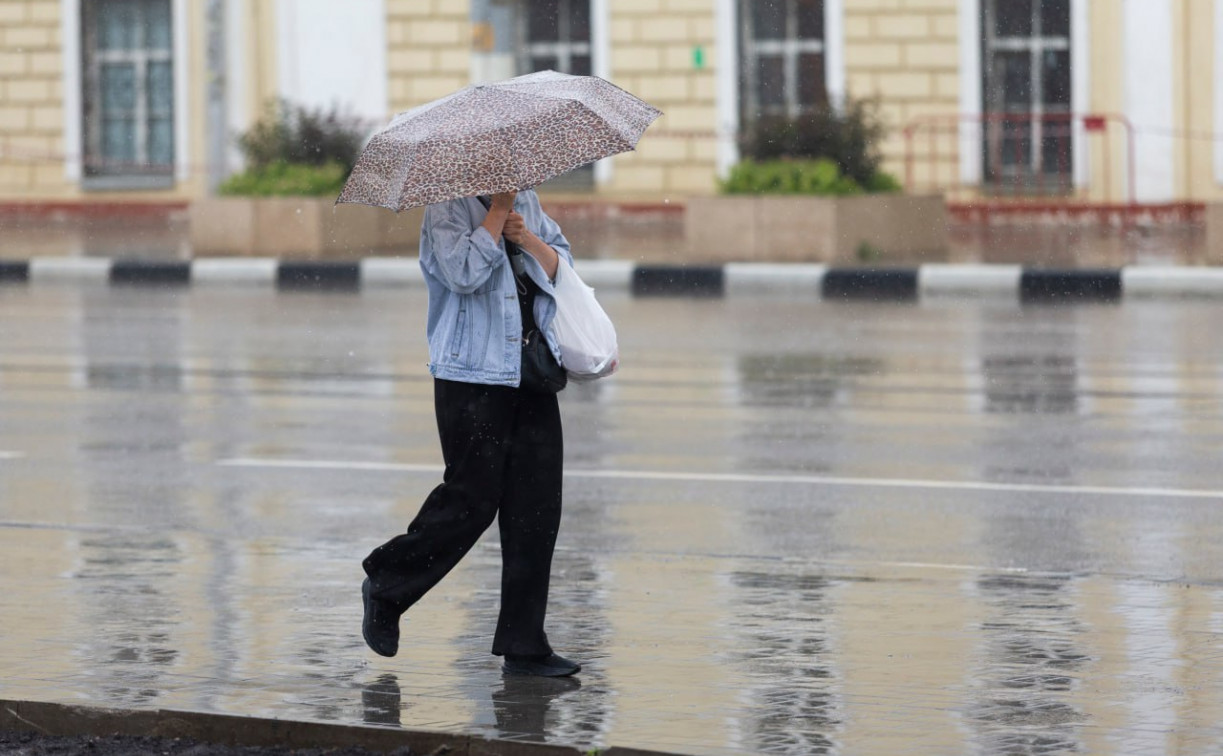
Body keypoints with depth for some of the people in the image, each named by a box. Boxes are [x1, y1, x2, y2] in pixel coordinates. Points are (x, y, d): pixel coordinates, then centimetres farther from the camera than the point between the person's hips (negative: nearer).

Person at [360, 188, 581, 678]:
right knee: (472, 499, -7)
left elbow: (563, 268, 13)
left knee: (537, 508, 2)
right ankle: (385, 587, 17)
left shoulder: (527, 202, 16)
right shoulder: (448, 209, -5)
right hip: (472, 377, -7)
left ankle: (523, 646, 6)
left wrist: (527, 238, -4)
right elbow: (464, 272, -21)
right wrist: (498, 212, -14)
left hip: (532, 378, 7)